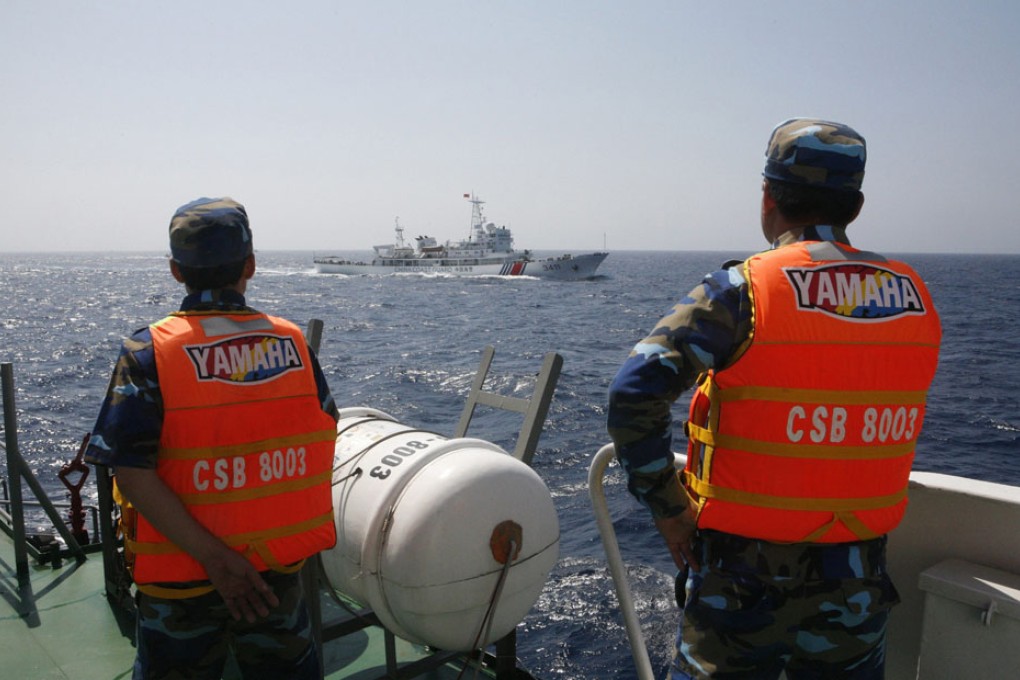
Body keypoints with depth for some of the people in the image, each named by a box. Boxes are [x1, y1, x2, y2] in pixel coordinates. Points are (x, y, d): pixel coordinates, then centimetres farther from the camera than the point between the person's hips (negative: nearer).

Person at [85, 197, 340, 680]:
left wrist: (215, 557, -19)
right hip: (279, 571, 2)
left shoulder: (147, 354, -14)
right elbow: (321, 438, 0)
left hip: (183, 582, -1)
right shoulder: (293, 342, -7)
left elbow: (132, 472, -20)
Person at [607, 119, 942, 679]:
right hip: (860, 582, 5)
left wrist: (668, 510, -12)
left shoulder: (741, 291, -16)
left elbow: (634, 395, -23)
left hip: (746, 576, -4)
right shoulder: (913, 296, 1)